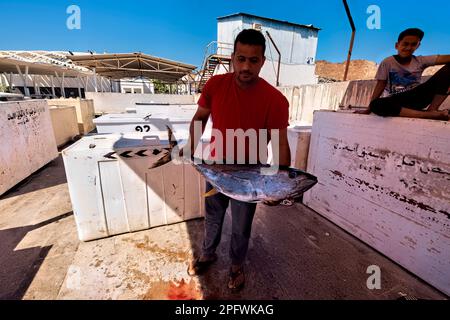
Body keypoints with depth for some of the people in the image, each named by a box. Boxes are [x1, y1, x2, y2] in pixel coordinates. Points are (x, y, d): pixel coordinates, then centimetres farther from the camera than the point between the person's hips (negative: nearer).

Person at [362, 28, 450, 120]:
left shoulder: (420, 61, 6)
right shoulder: (387, 62, -2)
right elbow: (380, 85, -7)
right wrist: (369, 109, -17)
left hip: (416, 98, 3)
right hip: (396, 101, -3)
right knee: (376, 105, -40)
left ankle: (431, 110, -17)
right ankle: (429, 115, -33)